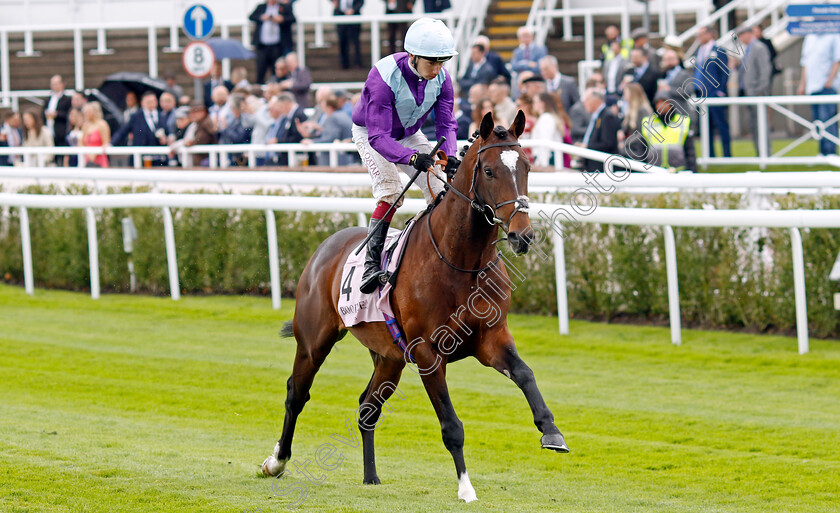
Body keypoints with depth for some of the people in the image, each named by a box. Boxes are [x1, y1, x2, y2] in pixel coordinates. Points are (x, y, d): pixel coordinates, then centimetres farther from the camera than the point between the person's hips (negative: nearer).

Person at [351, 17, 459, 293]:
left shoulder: (441, 78, -20)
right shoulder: (383, 78, -38)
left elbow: (446, 124, -17)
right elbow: (378, 136, -41)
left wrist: (449, 157, -38)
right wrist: (412, 158, -56)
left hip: (409, 134, 6)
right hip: (369, 133, -6)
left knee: (438, 189, -7)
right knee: (390, 189, -26)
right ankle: (371, 264, -28)